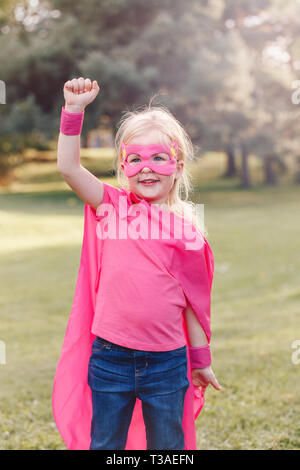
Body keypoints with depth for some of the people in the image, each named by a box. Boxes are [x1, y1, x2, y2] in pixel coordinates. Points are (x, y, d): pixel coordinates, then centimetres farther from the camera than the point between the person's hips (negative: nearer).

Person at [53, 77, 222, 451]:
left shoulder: (186, 226, 1)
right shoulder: (110, 206, 2)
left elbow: (193, 299, 7)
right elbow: (68, 167, -11)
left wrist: (201, 359, 12)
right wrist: (74, 110, -18)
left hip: (167, 363, 0)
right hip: (110, 357, 0)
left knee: (168, 448, 14)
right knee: (103, 444, 13)